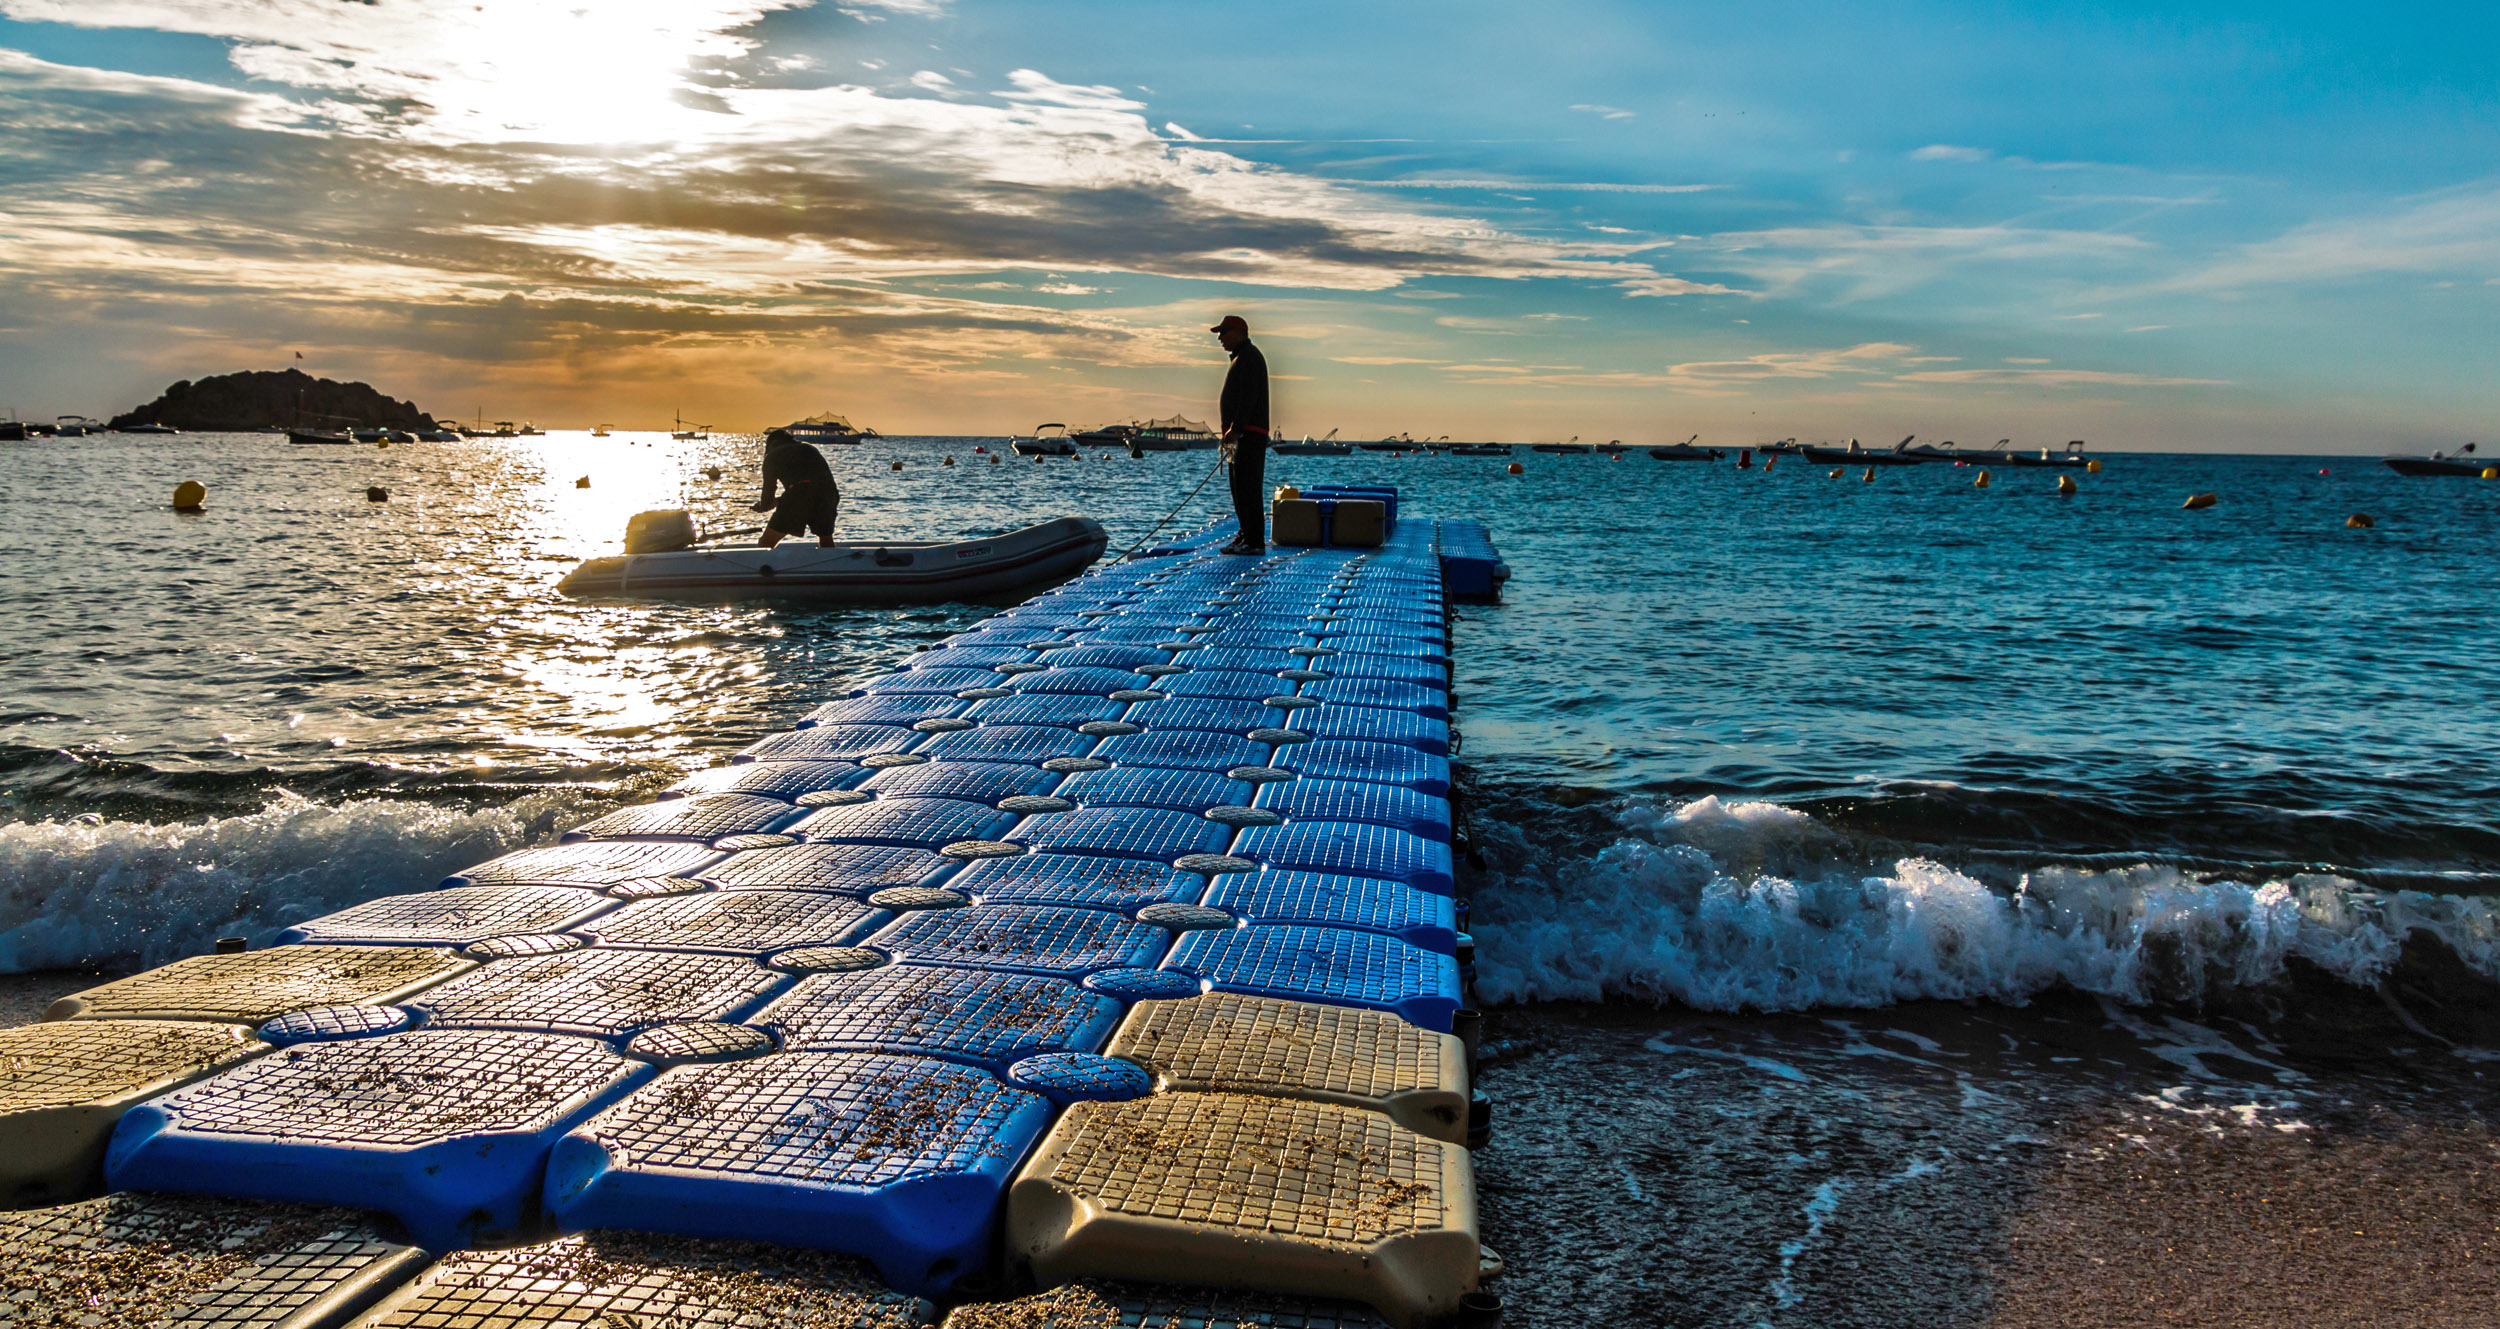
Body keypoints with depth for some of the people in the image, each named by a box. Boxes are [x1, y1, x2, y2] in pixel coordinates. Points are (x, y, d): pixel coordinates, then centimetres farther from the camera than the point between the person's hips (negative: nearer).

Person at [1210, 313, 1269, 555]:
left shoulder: (1250, 356, -11)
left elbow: (1248, 397, -20)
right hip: (1241, 435, 11)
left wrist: (1236, 430, -25)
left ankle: (1254, 542, -13)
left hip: (1249, 434, -11)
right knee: (1240, 488, 13)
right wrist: (1231, 431, 22)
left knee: (1247, 488, -13)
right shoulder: (1241, 357, 22)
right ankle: (1246, 535, 18)